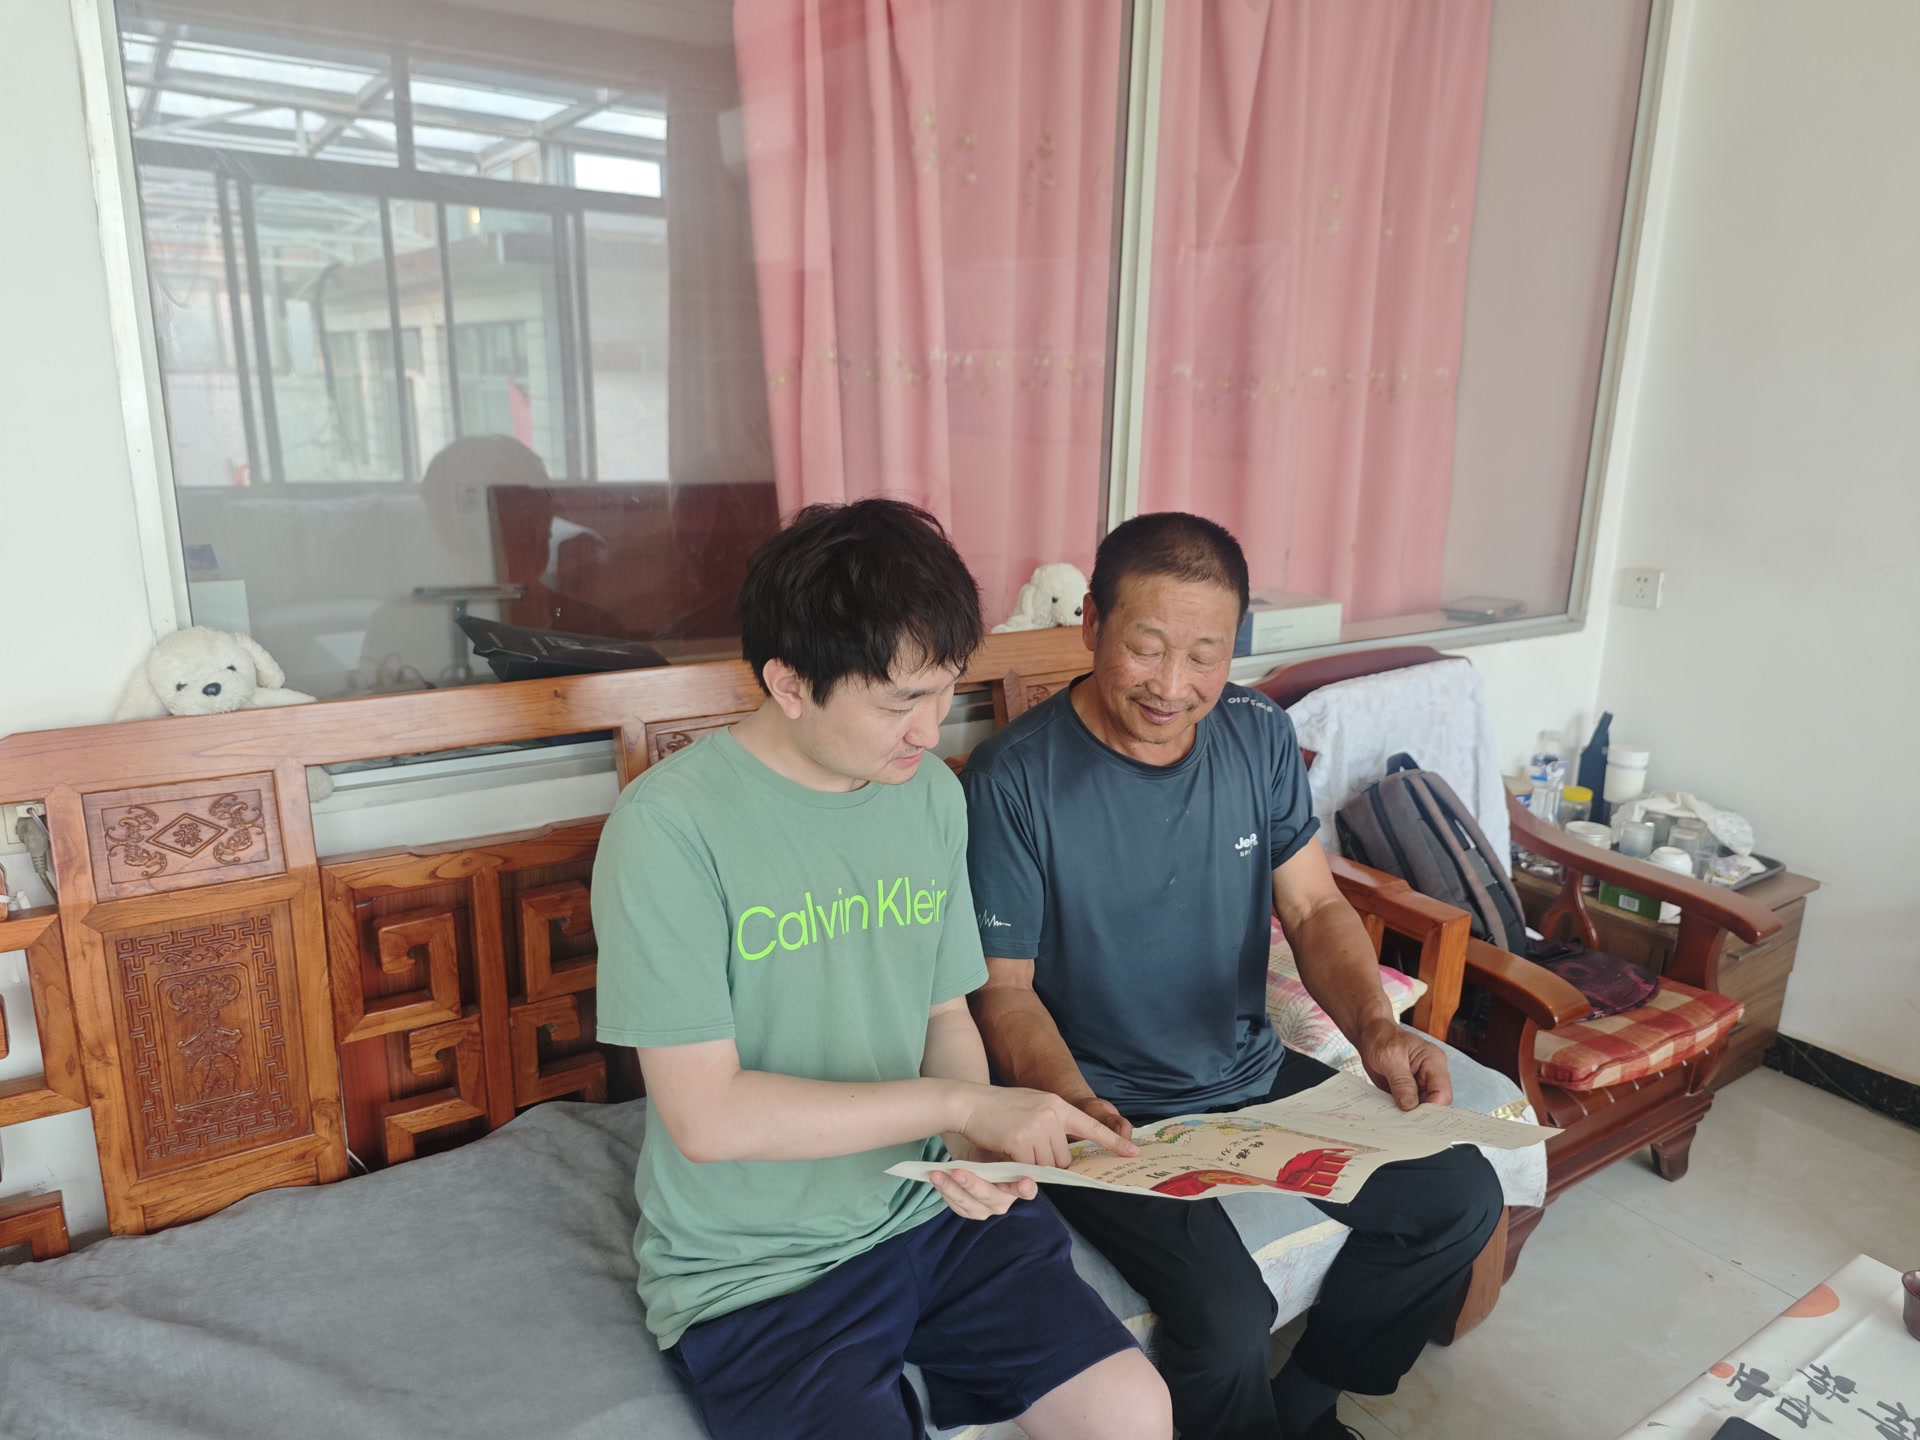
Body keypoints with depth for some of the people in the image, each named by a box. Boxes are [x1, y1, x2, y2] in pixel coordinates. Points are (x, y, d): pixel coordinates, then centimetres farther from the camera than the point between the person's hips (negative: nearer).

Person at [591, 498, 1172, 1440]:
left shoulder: (931, 794, 0)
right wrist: (963, 1103, -19)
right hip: (752, 1272, -4)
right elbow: (706, 1116, -20)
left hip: (928, 1213, 5)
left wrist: (976, 1147, -11)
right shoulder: (668, 827, -19)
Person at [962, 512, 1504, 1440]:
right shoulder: (1013, 780, -20)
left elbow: (1314, 907, 2)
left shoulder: (1259, 735, -3)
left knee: (1461, 1197, 3)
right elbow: (1002, 987, -13)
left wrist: (1375, 1024, -17)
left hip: (1254, 1077, 6)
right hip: (1110, 1110, -6)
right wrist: (1072, 1102, -32)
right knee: (1228, 1319, -24)